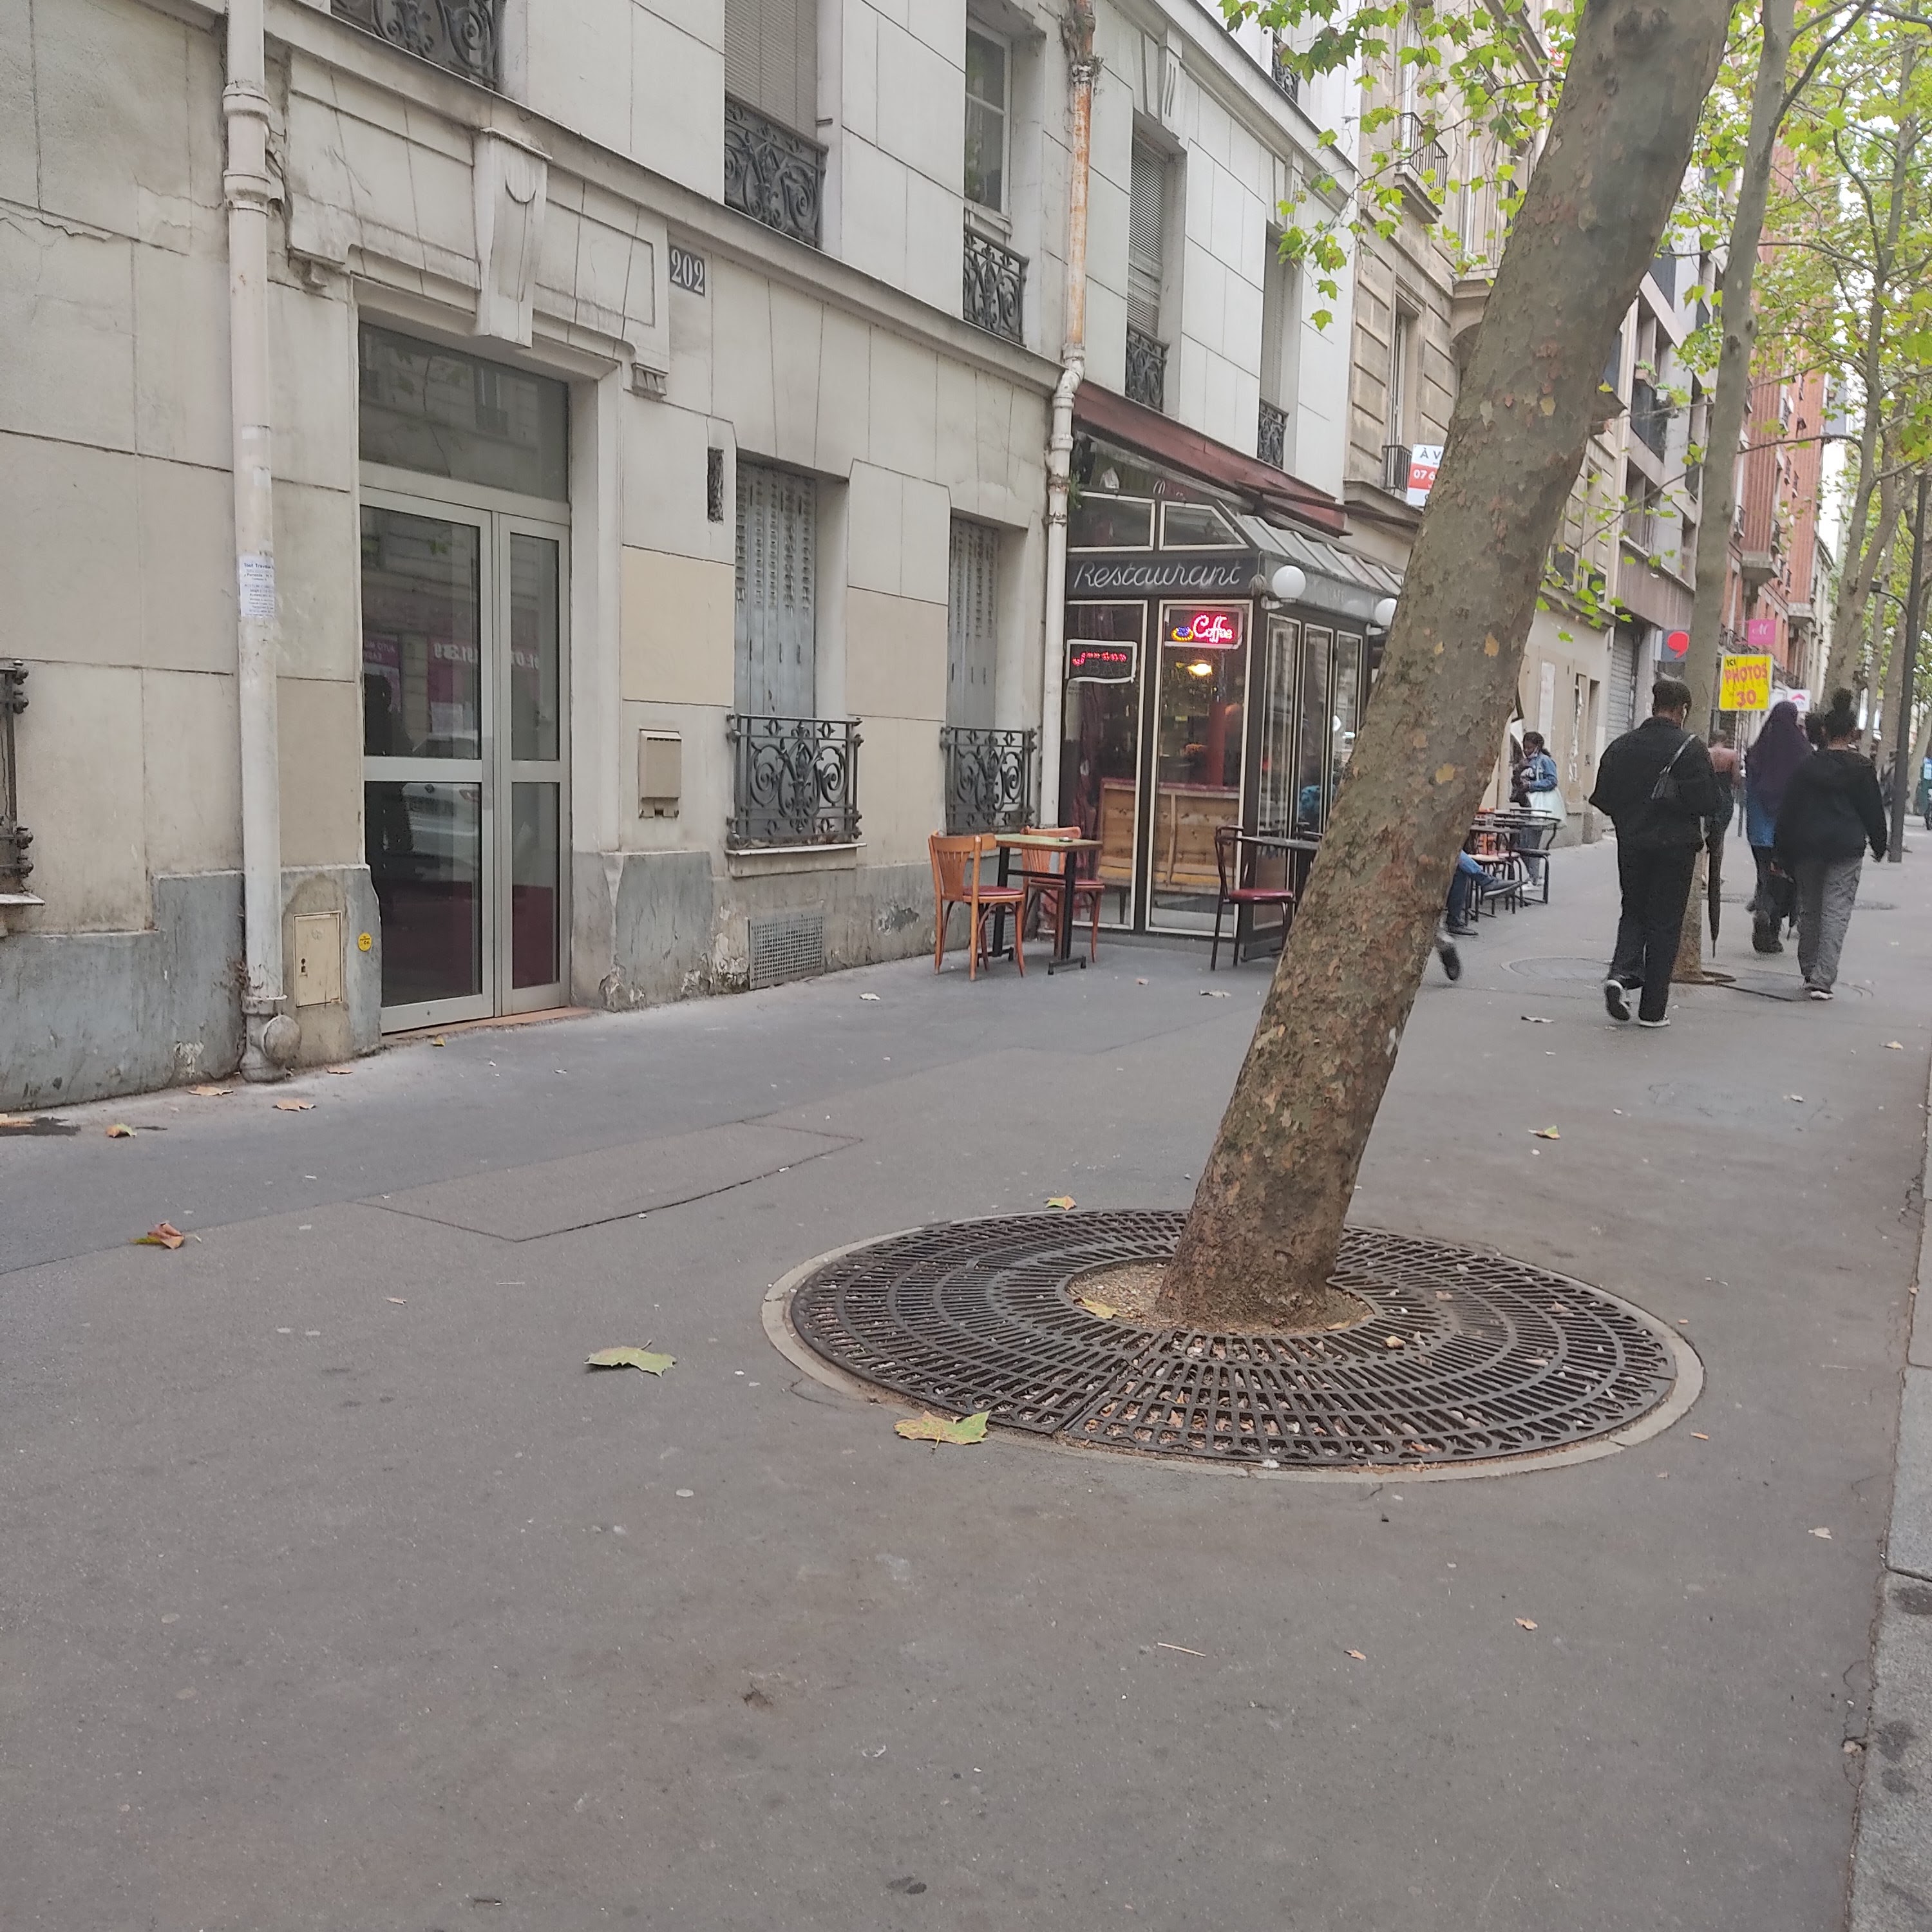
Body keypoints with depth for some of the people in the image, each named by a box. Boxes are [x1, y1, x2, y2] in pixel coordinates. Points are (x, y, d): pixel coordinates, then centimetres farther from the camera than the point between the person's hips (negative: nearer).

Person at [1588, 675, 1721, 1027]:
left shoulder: (1621, 746, 1)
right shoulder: (1691, 747, -9)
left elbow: (1603, 799, 3)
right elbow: (1709, 802, -12)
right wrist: (1678, 803, 8)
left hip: (1631, 844, 3)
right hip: (1675, 847, -3)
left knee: (1633, 912, 20)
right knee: (1665, 923, 4)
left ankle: (1622, 972, -6)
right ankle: (1652, 1009, 6)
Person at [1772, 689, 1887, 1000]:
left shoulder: (1808, 766, 3)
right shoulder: (1862, 768, -3)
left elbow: (1787, 811, 4)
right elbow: (1874, 810, 2)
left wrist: (1784, 854, 10)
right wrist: (1878, 846, 16)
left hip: (1807, 847, 3)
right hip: (1846, 848, -2)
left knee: (1809, 910, 14)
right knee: (1836, 913, -4)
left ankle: (1810, 973, 23)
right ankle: (1823, 979, -12)